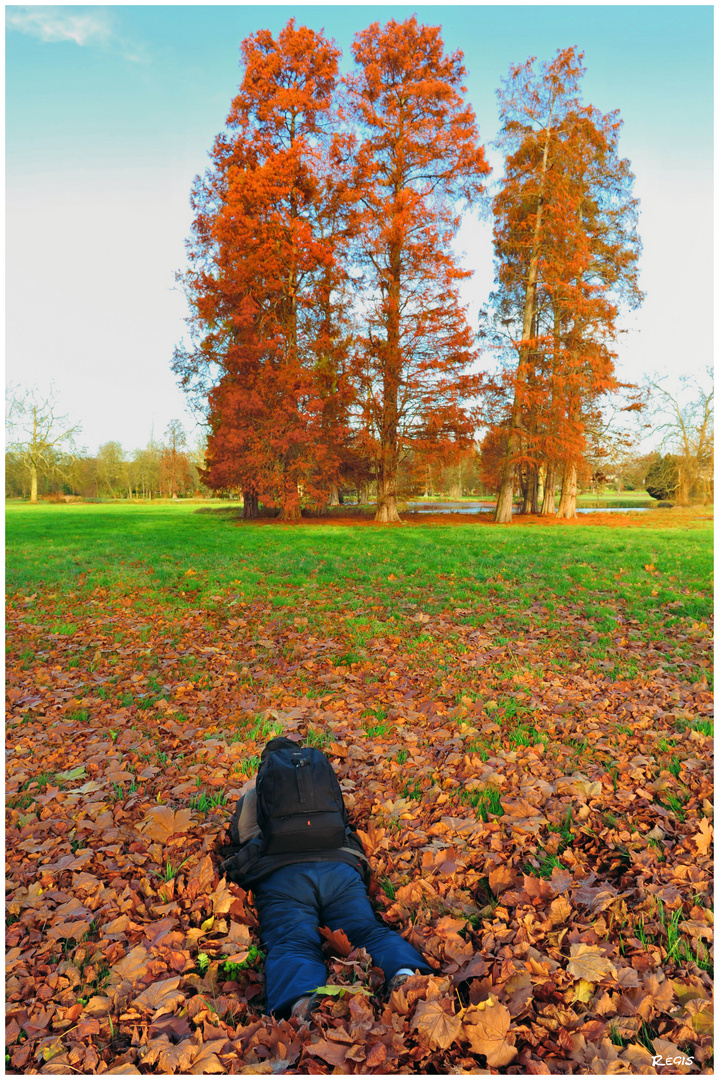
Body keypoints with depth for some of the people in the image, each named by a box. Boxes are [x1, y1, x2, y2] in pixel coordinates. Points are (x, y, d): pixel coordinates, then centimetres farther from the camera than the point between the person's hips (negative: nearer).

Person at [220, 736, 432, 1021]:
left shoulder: (252, 795, 28)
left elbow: (238, 836, 45)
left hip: (279, 875, -2)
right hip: (340, 867, 2)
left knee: (290, 944, -21)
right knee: (369, 930, -12)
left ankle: (302, 999, -55)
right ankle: (405, 972, -45)